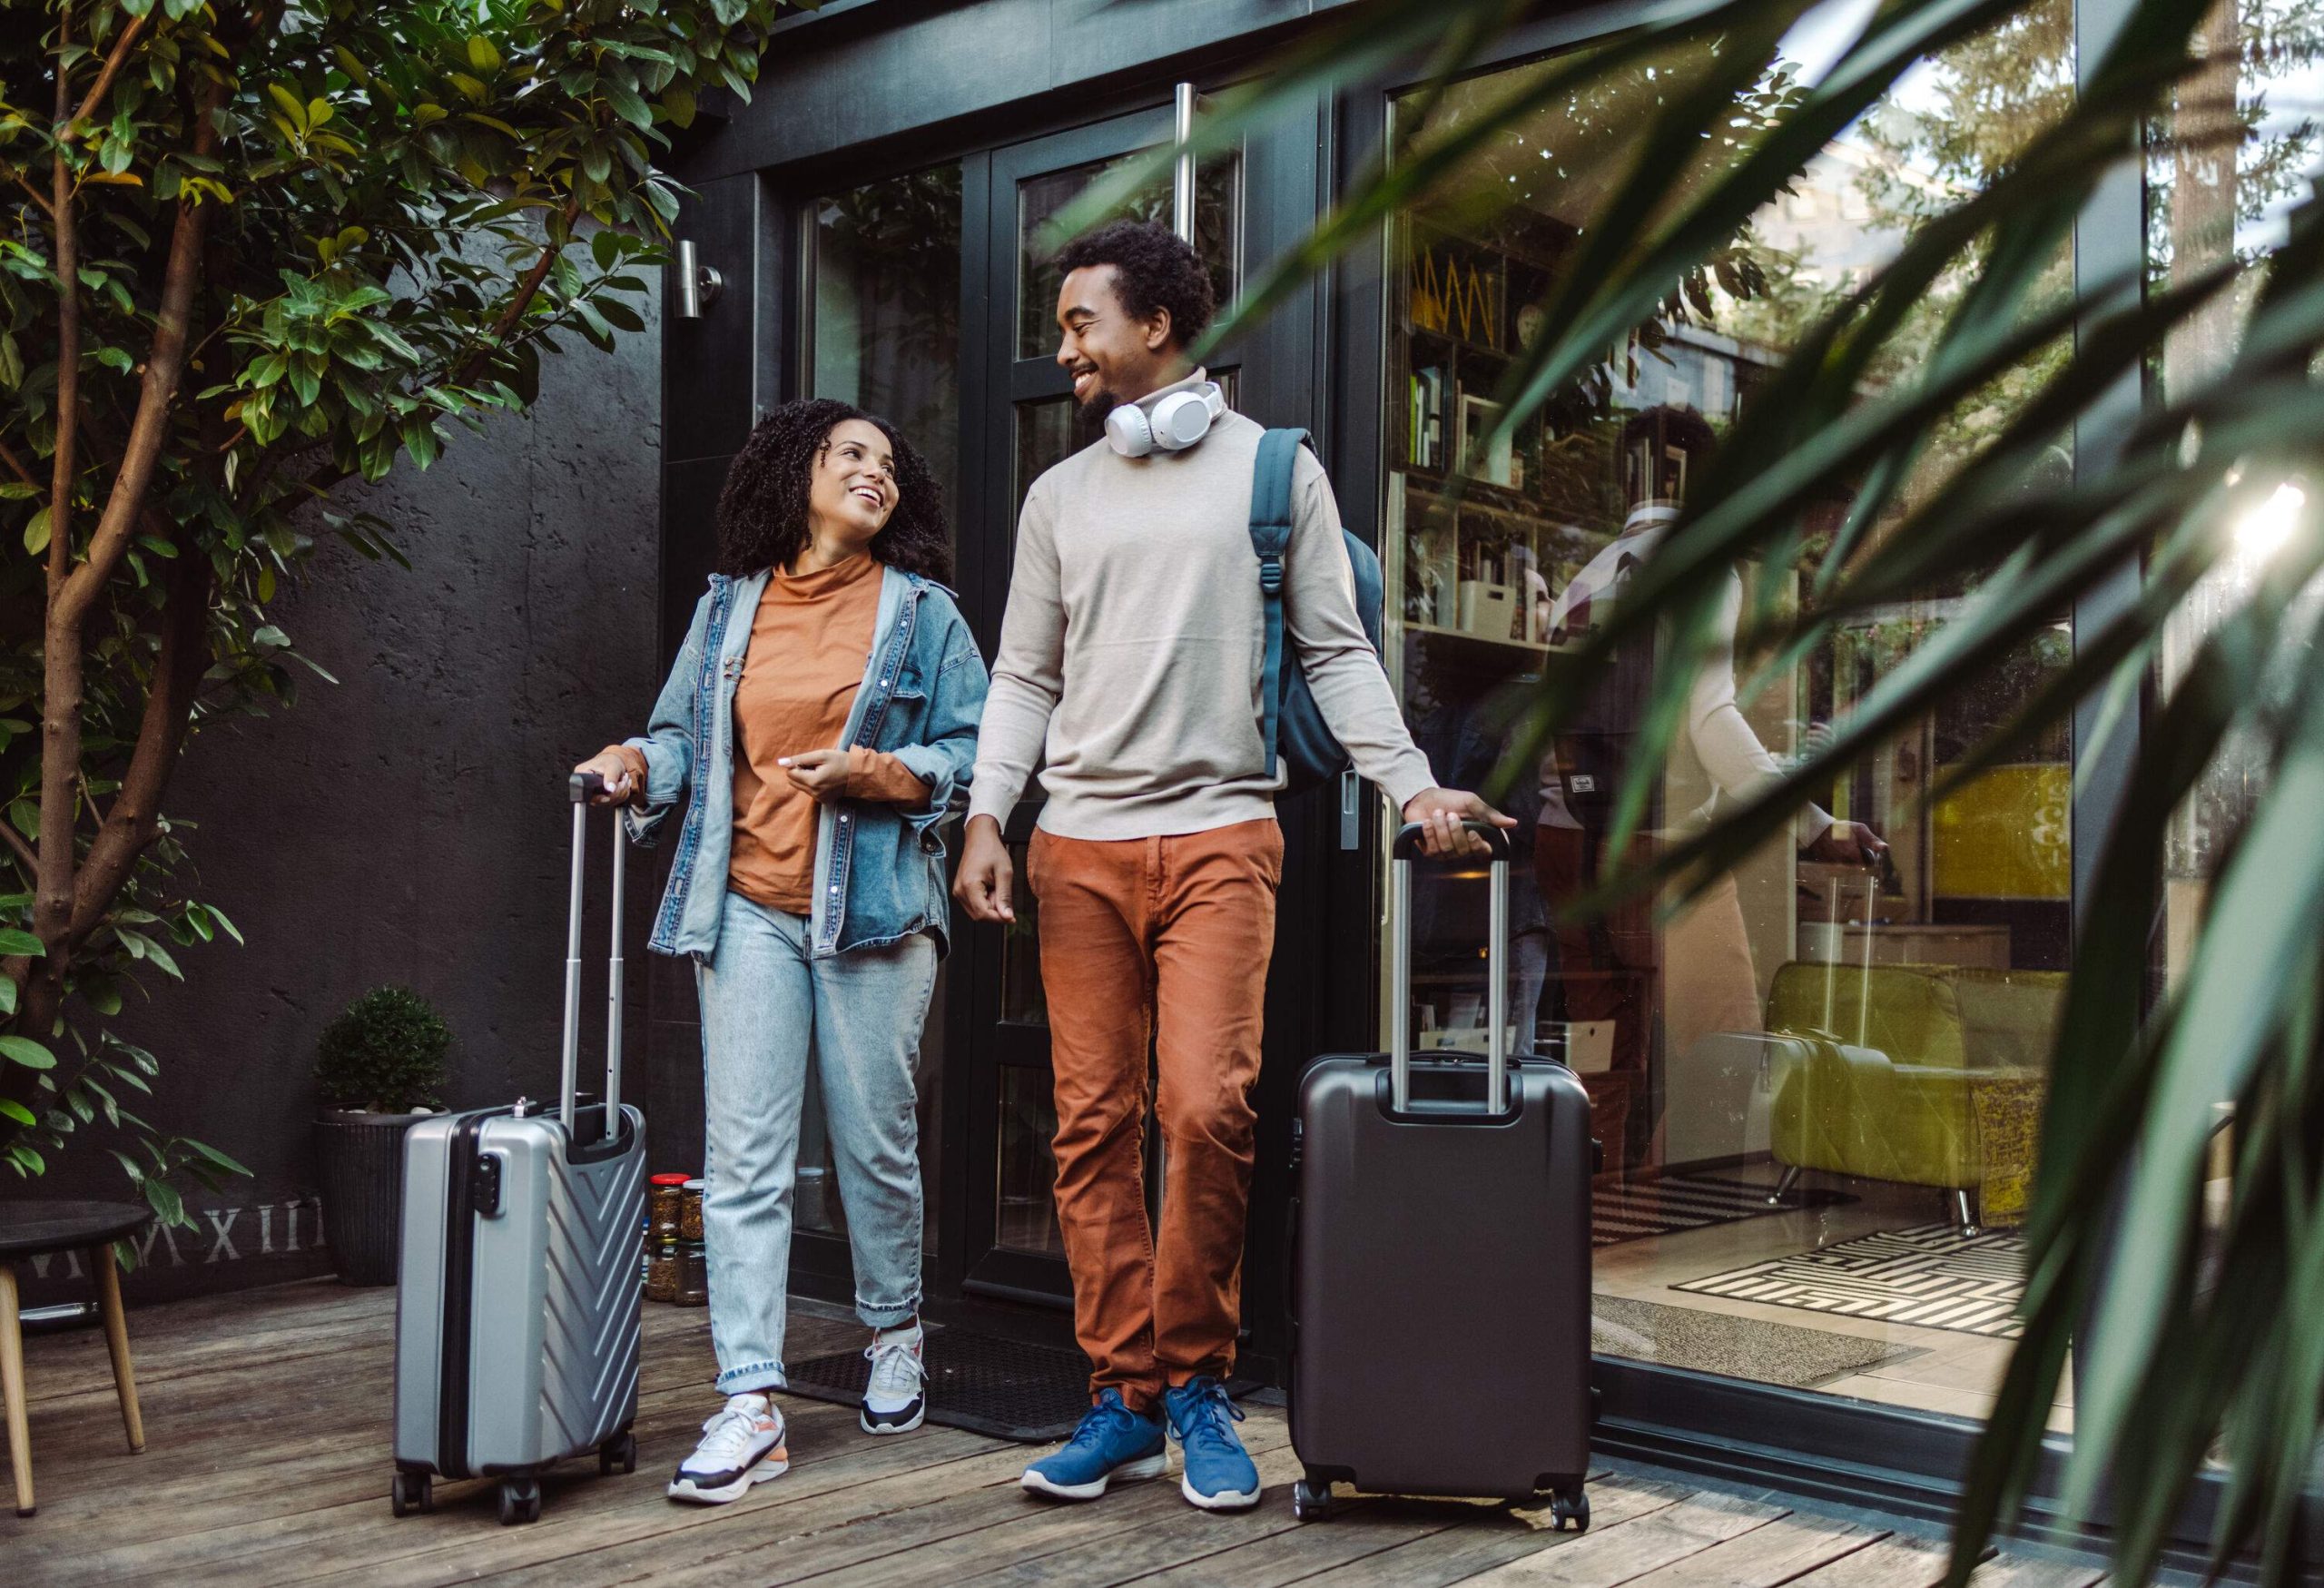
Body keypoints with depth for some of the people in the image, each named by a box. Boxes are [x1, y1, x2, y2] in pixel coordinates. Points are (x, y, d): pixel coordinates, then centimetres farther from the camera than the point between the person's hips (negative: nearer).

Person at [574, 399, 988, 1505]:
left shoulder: (921, 612, 7)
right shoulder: (728, 607, 13)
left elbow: (973, 751, 3)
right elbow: (686, 734, 15)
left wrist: (876, 774, -12)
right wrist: (640, 765, -6)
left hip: (873, 912, -1)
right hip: (748, 910, 2)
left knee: (876, 1142, 8)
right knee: (741, 1157, -5)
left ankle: (893, 1333, 32)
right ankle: (750, 1407, -3)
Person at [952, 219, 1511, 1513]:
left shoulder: (1275, 470, 7)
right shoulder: (1061, 496, 16)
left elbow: (1336, 653, 5)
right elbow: (1026, 675, 15)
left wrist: (1412, 781, -8)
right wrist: (987, 816, 3)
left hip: (1219, 835, -3)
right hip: (1080, 845, 4)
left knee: (1207, 1108, -14)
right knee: (1093, 1125, 1)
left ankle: (1195, 1380, 5)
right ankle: (1126, 1399, 11)